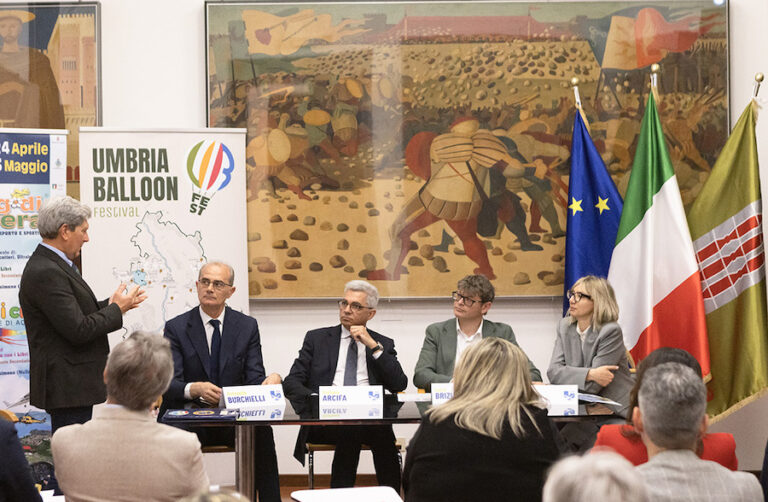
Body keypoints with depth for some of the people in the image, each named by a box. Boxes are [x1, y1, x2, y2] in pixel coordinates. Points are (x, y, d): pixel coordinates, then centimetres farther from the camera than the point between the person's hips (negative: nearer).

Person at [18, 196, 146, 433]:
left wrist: (111, 304, 7)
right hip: (68, 388, -10)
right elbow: (78, 330, -22)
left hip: (75, 384, 10)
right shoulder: (45, 273, -19)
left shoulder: (53, 266, 13)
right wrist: (117, 309, -9)